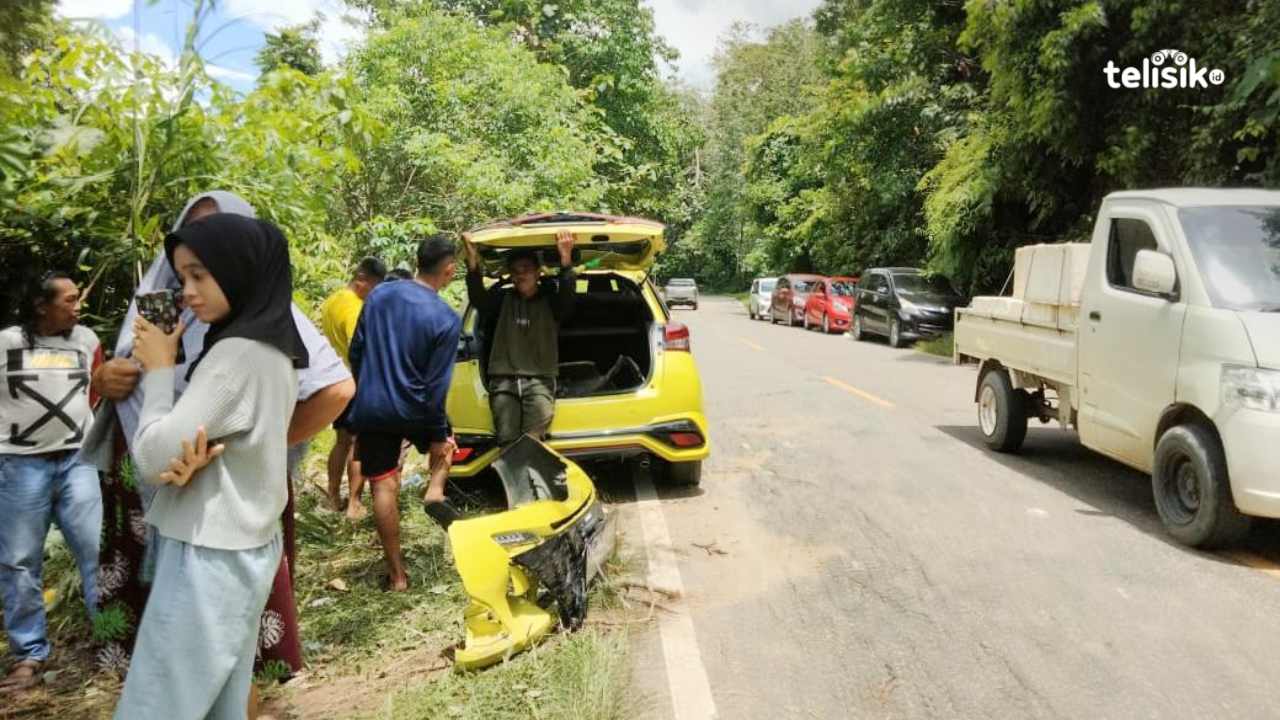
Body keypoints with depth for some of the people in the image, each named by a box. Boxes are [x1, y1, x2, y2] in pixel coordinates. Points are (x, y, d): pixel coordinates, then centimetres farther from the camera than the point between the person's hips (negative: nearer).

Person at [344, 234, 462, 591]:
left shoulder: (379, 294, 0)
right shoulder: (446, 319, -14)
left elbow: (355, 351, 7)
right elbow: (436, 384, -13)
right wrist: (439, 434, -4)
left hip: (371, 409, 3)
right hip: (412, 411, -3)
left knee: (384, 488, 7)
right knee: (446, 439, 31)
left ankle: (397, 574, 14)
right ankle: (435, 490, 9)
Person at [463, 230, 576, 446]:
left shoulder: (550, 300, 11)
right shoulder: (502, 298, 14)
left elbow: (568, 295, -11)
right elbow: (478, 299, -5)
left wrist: (566, 260, -29)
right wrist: (473, 263, -24)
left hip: (540, 381, -1)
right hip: (503, 381, 1)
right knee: (507, 442, -14)